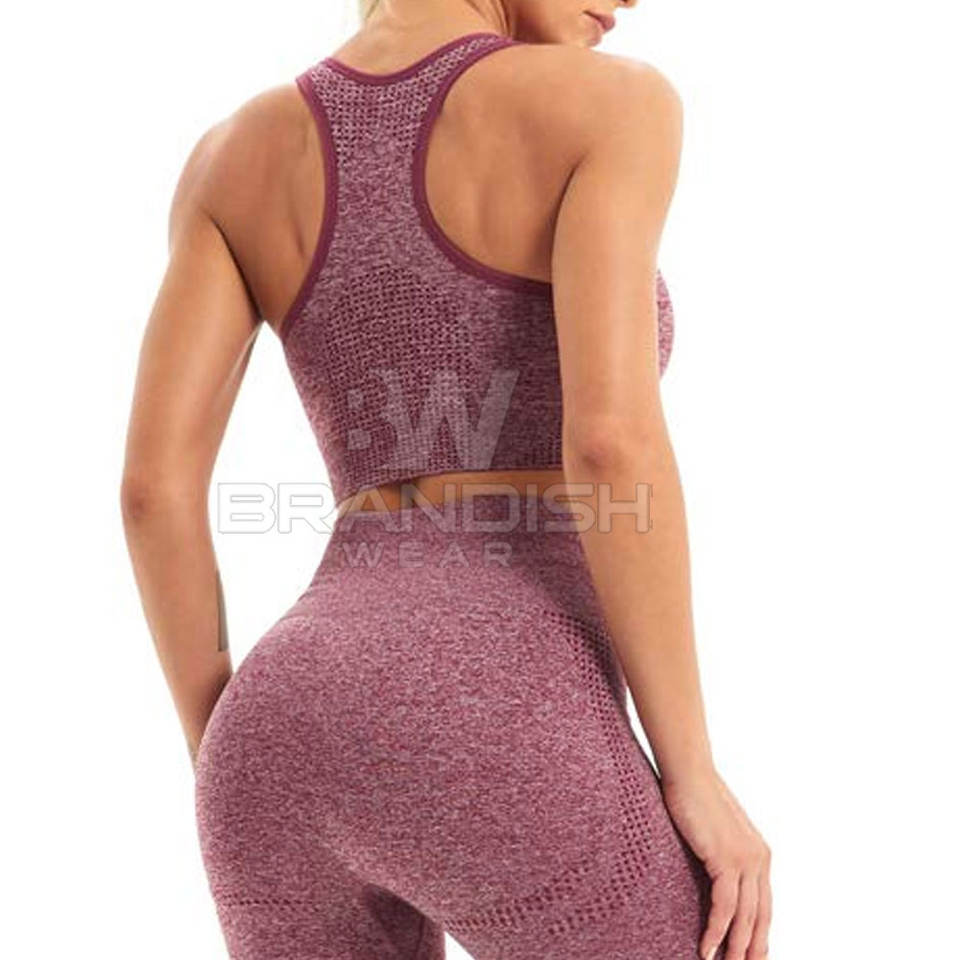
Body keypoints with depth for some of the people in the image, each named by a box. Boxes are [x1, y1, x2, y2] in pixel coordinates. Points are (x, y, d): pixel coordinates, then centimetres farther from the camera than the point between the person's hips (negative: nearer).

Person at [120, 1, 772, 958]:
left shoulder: (235, 151, 17)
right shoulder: (605, 102, 2)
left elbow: (155, 484, 9)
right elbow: (611, 443, -13)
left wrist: (232, 784, 17)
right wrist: (691, 771, -2)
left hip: (304, 758, 6)